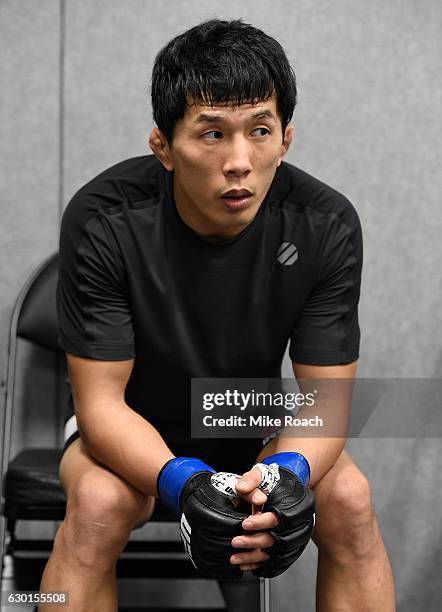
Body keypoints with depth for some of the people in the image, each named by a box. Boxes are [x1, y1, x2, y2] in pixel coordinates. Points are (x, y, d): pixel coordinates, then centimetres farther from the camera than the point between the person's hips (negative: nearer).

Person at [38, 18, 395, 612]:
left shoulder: (326, 224, -21)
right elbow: (101, 399, -24)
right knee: (99, 501, -33)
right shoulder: (103, 222, -27)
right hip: (133, 430, -1)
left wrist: (288, 472, -41)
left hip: (256, 428, 2)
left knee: (349, 497, -26)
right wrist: (181, 482, -44)